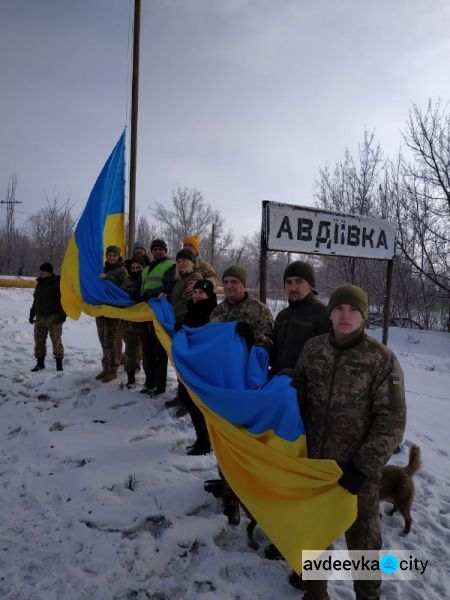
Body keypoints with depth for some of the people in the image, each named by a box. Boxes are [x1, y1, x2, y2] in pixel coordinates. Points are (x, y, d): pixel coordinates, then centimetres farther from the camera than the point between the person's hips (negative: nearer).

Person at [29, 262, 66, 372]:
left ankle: (59, 364, 2)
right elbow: (35, 300, 24)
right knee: (39, 340, 8)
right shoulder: (40, 284, 16)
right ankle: (40, 363, 19)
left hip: (54, 317, -7)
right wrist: (32, 314, 21)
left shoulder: (58, 283, -6)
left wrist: (63, 314, -17)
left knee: (56, 340, -5)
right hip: (40, 317, 7)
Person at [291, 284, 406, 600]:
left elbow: (391, 421, -13)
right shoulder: (313, 348, -3)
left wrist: (363, 467, -16)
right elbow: (298, 389, 13)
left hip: (356, 470, -3)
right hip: (313, 463, 4)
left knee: (362, 540, 16)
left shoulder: (382, 359, -14)